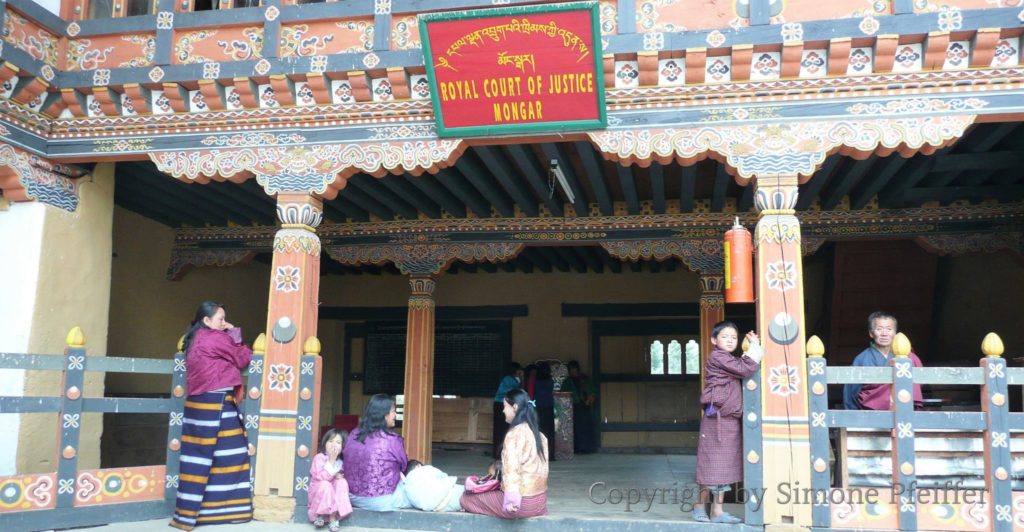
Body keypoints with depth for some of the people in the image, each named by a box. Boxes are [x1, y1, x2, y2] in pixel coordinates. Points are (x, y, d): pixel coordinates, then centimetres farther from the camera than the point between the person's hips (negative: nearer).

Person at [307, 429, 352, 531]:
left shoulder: (342, 460, -5)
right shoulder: (319, 457, -17)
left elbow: (341, 476, 7)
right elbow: (322, 477, -27)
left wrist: (339, 475, -17)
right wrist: (331, 460, -32)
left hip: (335, 494, 3)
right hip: (318, 493, -3)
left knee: (342, 482, -25)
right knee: (325, 484, -33)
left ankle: (334, 516, -21)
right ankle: (320, 515, -11)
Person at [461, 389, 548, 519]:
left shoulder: (515, 433, -15)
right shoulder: (538, 434, 9)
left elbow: (511, 467, -25)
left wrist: (511, 499, -31)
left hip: (522, 502, -8)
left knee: (466, 498, 4)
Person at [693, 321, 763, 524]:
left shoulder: (730, 360, 20)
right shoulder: (717, 357, -11)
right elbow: (745, 369, -19)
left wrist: (754, 346, 5)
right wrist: (755, 346, -10)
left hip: (730, 420, 9)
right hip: (717, 419, -9)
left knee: (725, 465, 9)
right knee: (713, 463, -2)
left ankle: (717, 511, 14)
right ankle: (701, 506, 10)